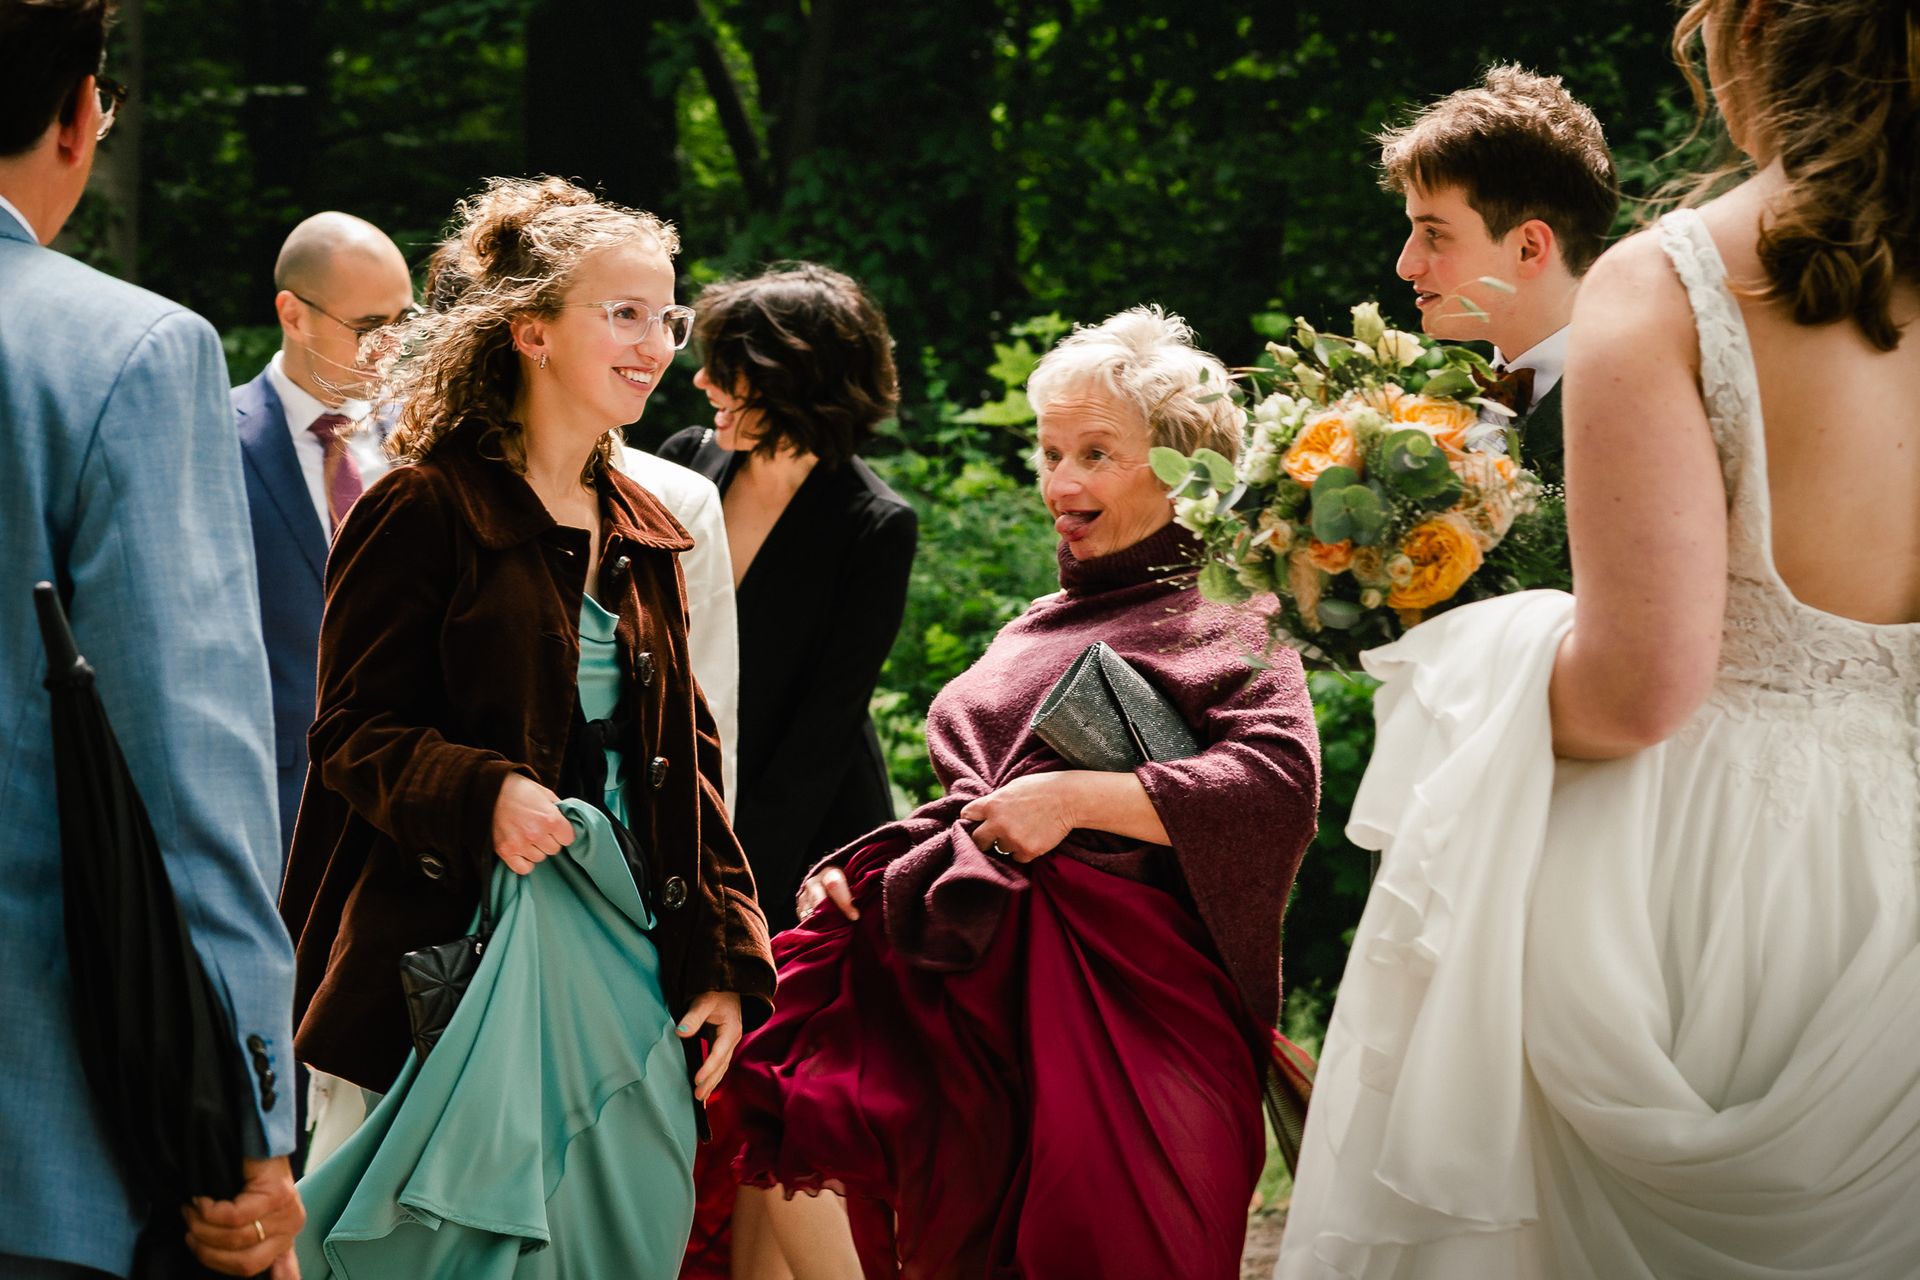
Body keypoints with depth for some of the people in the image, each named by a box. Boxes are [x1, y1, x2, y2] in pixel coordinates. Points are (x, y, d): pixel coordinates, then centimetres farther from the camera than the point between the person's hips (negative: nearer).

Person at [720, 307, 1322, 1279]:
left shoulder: (1221, 619, 0)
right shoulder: (1042, 626, 24)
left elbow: (1279, 783, -18)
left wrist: (1074, 798, -16)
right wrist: (861, 868, 6)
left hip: (1115, 1001, -7)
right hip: (974, 976, 7)